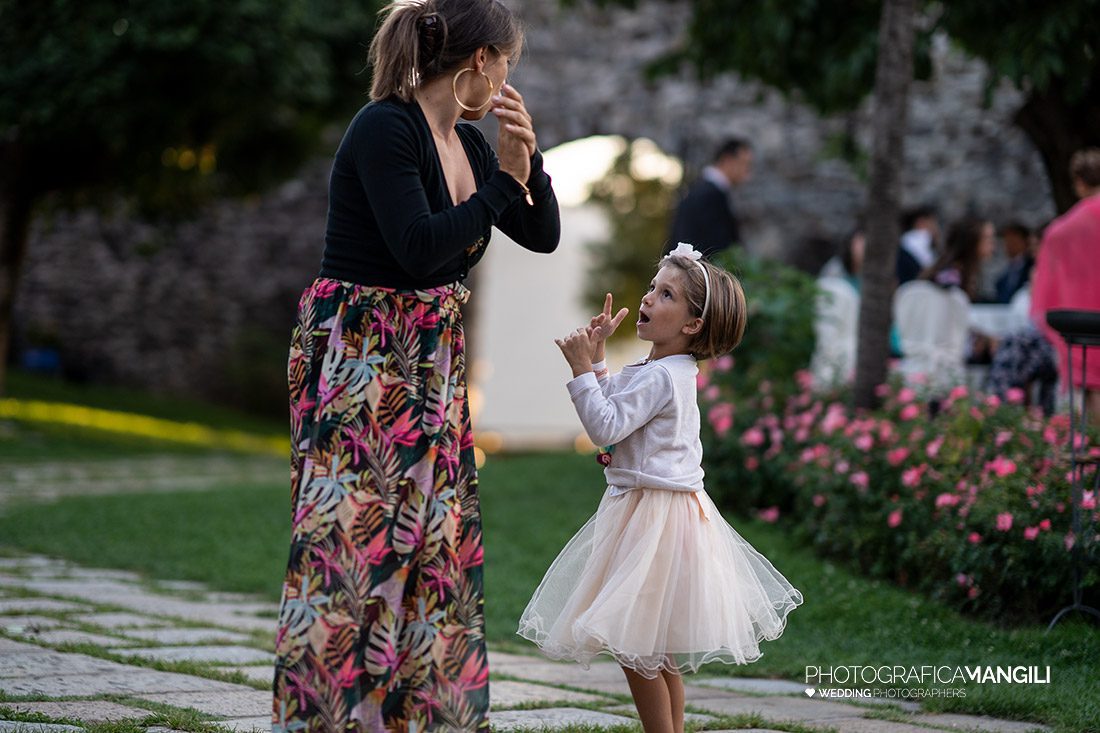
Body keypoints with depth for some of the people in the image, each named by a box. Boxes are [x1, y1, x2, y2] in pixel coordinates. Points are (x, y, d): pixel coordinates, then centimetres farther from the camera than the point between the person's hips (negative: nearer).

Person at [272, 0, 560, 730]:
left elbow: (543, 235, 13)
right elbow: (418, 247, -23)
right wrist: (504, 184, -16)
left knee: (435, 543, 8)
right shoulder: (384, 129, -15)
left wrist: (526, 159, -4)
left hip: (430, 368, 9)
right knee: (357, 542, -8)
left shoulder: (467, 144, 9)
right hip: (359, 361, -8)